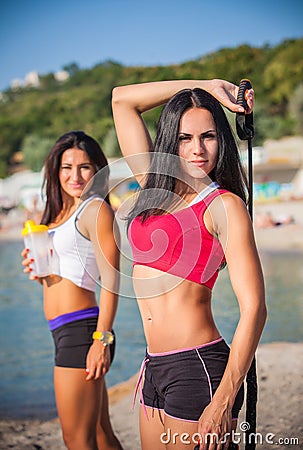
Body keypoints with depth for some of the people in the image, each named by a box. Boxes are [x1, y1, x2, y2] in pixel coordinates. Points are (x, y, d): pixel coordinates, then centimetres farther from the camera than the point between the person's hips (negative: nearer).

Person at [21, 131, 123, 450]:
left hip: (80, 328, -9)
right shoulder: (59, 212, 18)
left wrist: (102, 339, -20)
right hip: (65, 330, 9)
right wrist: (38, 271, 1)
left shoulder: (96, 209, -8)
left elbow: (111, 279, -15)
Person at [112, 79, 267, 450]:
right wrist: (206, 85, 11)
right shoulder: (156, 188, 10)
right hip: (155, 366, 7)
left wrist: (224, 402, -19)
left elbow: (253, 309, -13)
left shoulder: (224, 204, -8)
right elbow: (122, 99, 16)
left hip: (198, 367, -7)